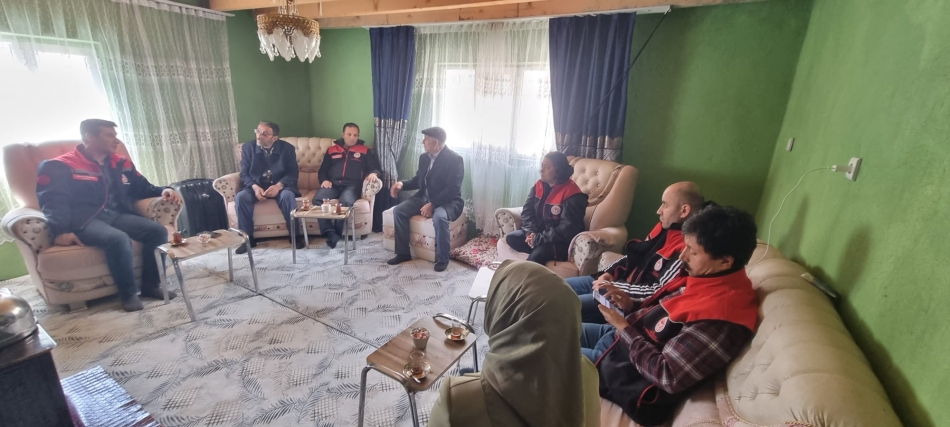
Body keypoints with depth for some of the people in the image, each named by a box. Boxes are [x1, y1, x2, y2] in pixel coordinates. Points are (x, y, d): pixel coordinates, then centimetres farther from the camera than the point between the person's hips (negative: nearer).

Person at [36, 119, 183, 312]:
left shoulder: (121, 164, 16)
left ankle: (151, 285, -7)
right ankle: (128, 293, -18)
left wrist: (163, 191, -1)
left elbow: (143, 188, 23)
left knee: (158, 230, -19)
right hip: (85, 220, -5)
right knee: (118, 239, -35)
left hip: (117, 215, 6)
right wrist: (60, 231, -24)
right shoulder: (61, 166, 0)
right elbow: (53, 200, -9)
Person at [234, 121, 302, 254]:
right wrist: (255, 187, -21)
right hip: (256, 186, 2)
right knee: (241, 197, -27)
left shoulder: (287, 148, -6)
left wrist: (279, 186, -26)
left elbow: (293, 173, -8)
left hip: (280, 186, -2)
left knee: (287, 195, -35)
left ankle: (296, 235, -22)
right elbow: (244, 173, 1)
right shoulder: (248, 147, -1)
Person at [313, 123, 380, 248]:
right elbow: (322, 169, 22)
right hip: (333, 184, 3)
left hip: (352, 185, -2)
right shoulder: (332, 150, 23)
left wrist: (373, 173, -15)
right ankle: (330, 233, -33)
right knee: (317, 200, -30)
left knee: (345, 202, -38)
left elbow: (375, 167, 9)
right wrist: (324, 180, -1)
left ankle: (336, 234, -26)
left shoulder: (365, 151, 17)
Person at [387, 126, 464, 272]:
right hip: (425, 197, 7)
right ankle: (403, 253, 1)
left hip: (448, 201, -7)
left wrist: (432, 204, -29)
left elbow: (453, 189, -22)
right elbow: (418, 180, 15)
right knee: (398, 210, -11)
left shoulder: (455, 159, -17)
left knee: (439, 217, -38)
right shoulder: (424, 157, 7)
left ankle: (442, 259, -17)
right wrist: (402, 183, -5)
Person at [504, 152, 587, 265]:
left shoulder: (572, 194, -19)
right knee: (510, 238, -13)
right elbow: (527, 211, 1)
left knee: (536, 256, -33)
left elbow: (567, 229, -24)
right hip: (538, 233, 7)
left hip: (562, 242, -7)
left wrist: (539, 239, -24)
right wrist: (530, 232, -17)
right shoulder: (539, 186, 3)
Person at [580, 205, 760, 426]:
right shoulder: (707, 277, -2)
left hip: (632, 371, -8)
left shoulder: (719, 314, -31)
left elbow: (668, 376, -28)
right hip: (626, 336, 9)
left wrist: (624, 327, -19)